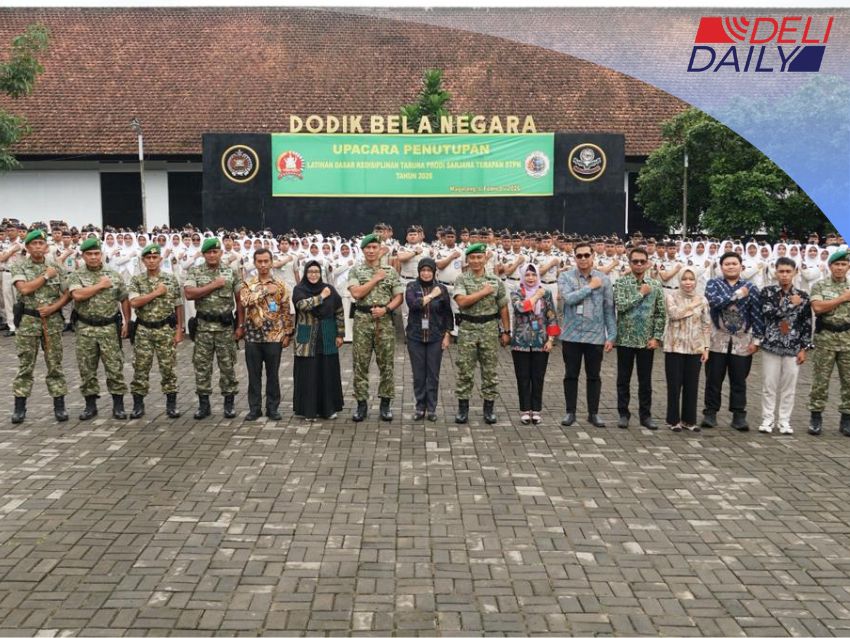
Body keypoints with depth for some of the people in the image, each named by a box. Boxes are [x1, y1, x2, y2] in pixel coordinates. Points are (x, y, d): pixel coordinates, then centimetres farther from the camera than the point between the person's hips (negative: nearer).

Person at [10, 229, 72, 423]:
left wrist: (53, 307, -9)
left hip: (53, 321, 2)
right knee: (25, 365, 4)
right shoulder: (19, 267, -1)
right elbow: (24, 289, -17)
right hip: (28, 321, -2)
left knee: (55, 365, 5)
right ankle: (19, 407, 11)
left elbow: (67, 294, 7)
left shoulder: (55, 268, 6)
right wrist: (46, 276, -11)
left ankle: (59, 406, 11)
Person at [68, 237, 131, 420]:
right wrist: (101, 285, -13)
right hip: (85, 329, 0)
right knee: (87, 369, 6)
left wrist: (127, 322, 3)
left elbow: (124, 300, 9)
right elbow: (78, 295, -19)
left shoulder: (114, 275, 5)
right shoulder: (76, 276, 0)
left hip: (110, 328, 0)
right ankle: (90, 405, 17)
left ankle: (118, 405, 9)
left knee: (115, 367, 1)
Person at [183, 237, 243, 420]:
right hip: (203, 326, 0)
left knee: (227, 365, 5)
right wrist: (214, 285, -14)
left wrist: (240, 325, -2)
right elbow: (189, 294, -14)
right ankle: (204, 404, 14)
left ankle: (229, 403, 15)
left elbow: (239, 300, 4)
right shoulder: (194, 272, 2)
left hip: (226, 326, 0)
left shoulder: (230, 273, 4)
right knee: (202, 365, 4)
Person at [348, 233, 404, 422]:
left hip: (384, 320, 1)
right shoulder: (355, 271, 4)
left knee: (386, 362, 4)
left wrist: (386, 309, -12)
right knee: (361, 363, 2)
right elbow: (356, 293, -11)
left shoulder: (391, 271, 7)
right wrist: (376, 279, -8)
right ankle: (361, 402, 11)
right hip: (362, 320, 0)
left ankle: (386, 402, 13)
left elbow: (399, 296, 4)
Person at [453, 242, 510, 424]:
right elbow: (462, 301, -17)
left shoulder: (495, 281, 5)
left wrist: (506, 331, 4)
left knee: (490, 370, 5)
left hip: (490, 329, 1)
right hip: (468, 329, -1)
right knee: (465, 370, 2)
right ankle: (463, 408, 10)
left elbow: (503, 308, 8)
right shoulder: (461, 280, 0)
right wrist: (484, 292, -12)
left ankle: (489, 408, 14)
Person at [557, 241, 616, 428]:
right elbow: (568, 298, -19)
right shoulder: (565, 277, -1)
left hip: (595, 336, 1)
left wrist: (611, 336, -1)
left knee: (594, 376, 8)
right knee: (571, 375, 7)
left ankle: (593, 413, 19)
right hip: (571, 335, -1)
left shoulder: (604, 279, 2)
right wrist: (591, 287, -12)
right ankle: (570, 412, 18)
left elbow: (609, 310, 3)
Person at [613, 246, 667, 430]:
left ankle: (645, 415, 16)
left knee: (645, 380, 7)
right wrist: (641, 294, -11)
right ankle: (623, 414, 15)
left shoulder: (655, 285, 4)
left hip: (647, 341, 2)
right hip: (625, 339, -1)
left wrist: (657, 337, -4)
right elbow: (621, 306, -16)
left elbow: (661, 314, 4)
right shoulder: (621, 282, -2)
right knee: (624, 379, 6)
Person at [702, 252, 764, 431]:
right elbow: (714, 302, -18)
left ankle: (739, 416, 12)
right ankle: (710, 413, 13)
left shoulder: (750, 288, 3)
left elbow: (756, 314, 2)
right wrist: (737, 294, -15)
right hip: (718, 339, 0)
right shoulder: (713, 284, 2)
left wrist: (756, 339, -3)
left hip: (742, 340, 1)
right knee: (714, 379, 4)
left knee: (739, 381, 5)